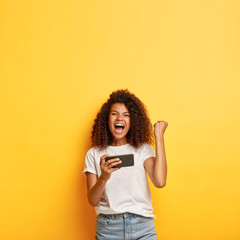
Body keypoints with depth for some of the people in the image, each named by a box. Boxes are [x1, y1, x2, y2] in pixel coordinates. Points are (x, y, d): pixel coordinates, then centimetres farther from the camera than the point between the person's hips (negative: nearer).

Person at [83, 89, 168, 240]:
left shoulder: (143, 149, 3)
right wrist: (103, 178, -22)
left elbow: (160, 181, -15)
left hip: (142, 227, 0)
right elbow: (93, 201, -2)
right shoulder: (94, 154, 3)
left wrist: (159, 137, -9)